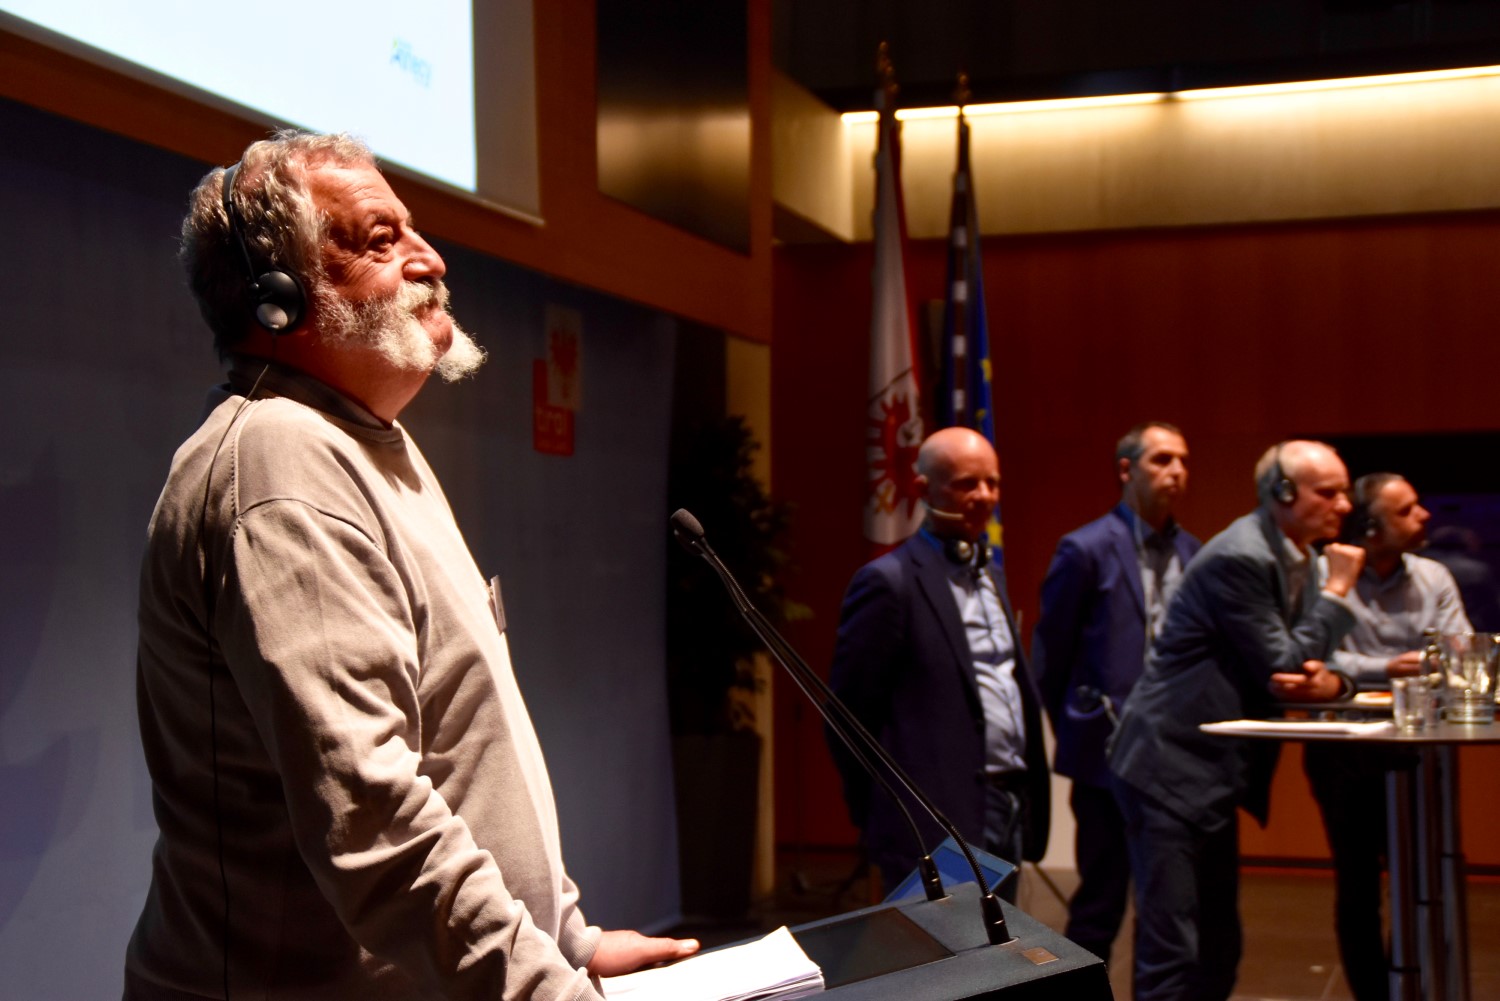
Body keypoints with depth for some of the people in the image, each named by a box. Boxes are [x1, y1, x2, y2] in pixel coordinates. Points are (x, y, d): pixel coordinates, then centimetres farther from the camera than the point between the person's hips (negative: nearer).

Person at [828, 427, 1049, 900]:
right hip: (939, 827, -8)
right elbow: (850, 713, -11)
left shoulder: (990, 574, 16)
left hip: (1008, 812, 8)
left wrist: (1026, 799, 15)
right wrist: (883, 815, -5)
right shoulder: (890, 581, -11)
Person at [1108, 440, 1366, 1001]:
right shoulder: (1241, 558, -18)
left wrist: (1328, 681, -12)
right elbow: (1282, 666, -18)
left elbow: (1301, 666, 12)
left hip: (1212, 775, 10)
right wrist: (1337, 590, -11)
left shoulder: (1297, 559, 10)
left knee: (1218, 952, 15)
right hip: (1170, 770, -10)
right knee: (1173, 953, -9)